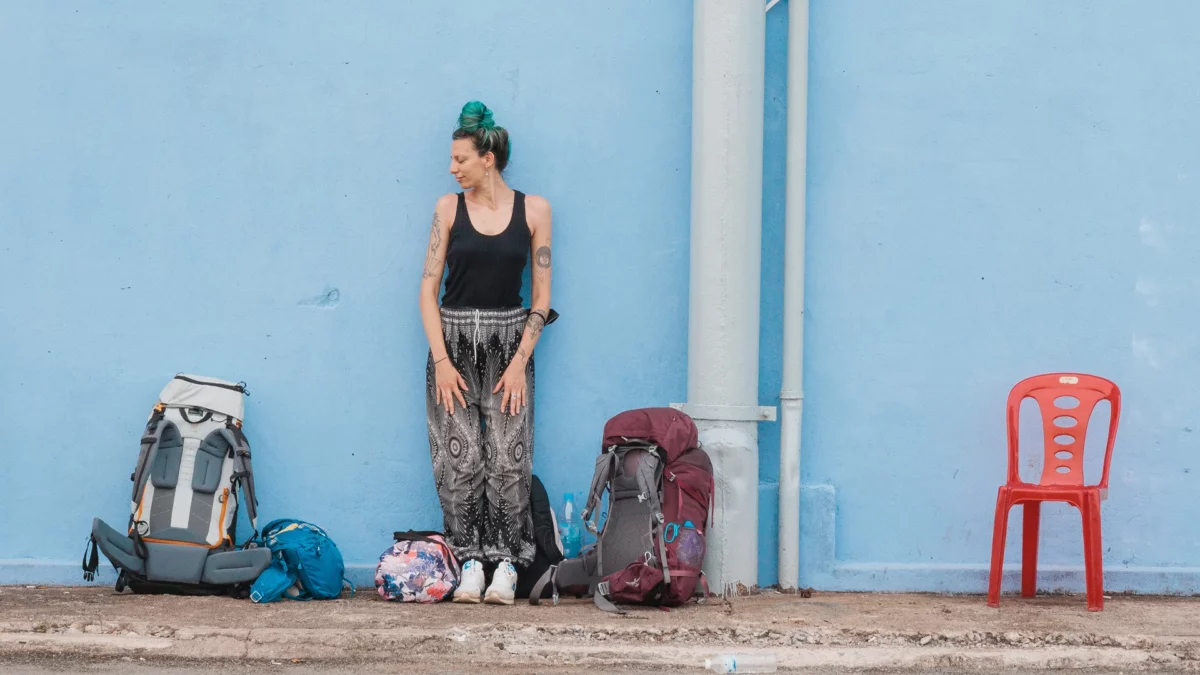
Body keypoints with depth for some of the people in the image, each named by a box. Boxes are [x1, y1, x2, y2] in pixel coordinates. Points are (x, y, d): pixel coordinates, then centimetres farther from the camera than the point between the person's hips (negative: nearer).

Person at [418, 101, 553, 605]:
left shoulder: (533, 210, 2)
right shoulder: (449, 208, 3)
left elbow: (541, 296, 3)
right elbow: (428, 287, 2)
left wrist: (521, 361, -7)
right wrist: (441, 361, -7)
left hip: (507, 344, -1)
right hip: (453, 341, 1)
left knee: (506, 458, -8)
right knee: (460, 459, -6)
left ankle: (506, 565, -2)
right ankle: (471, 563, 1)